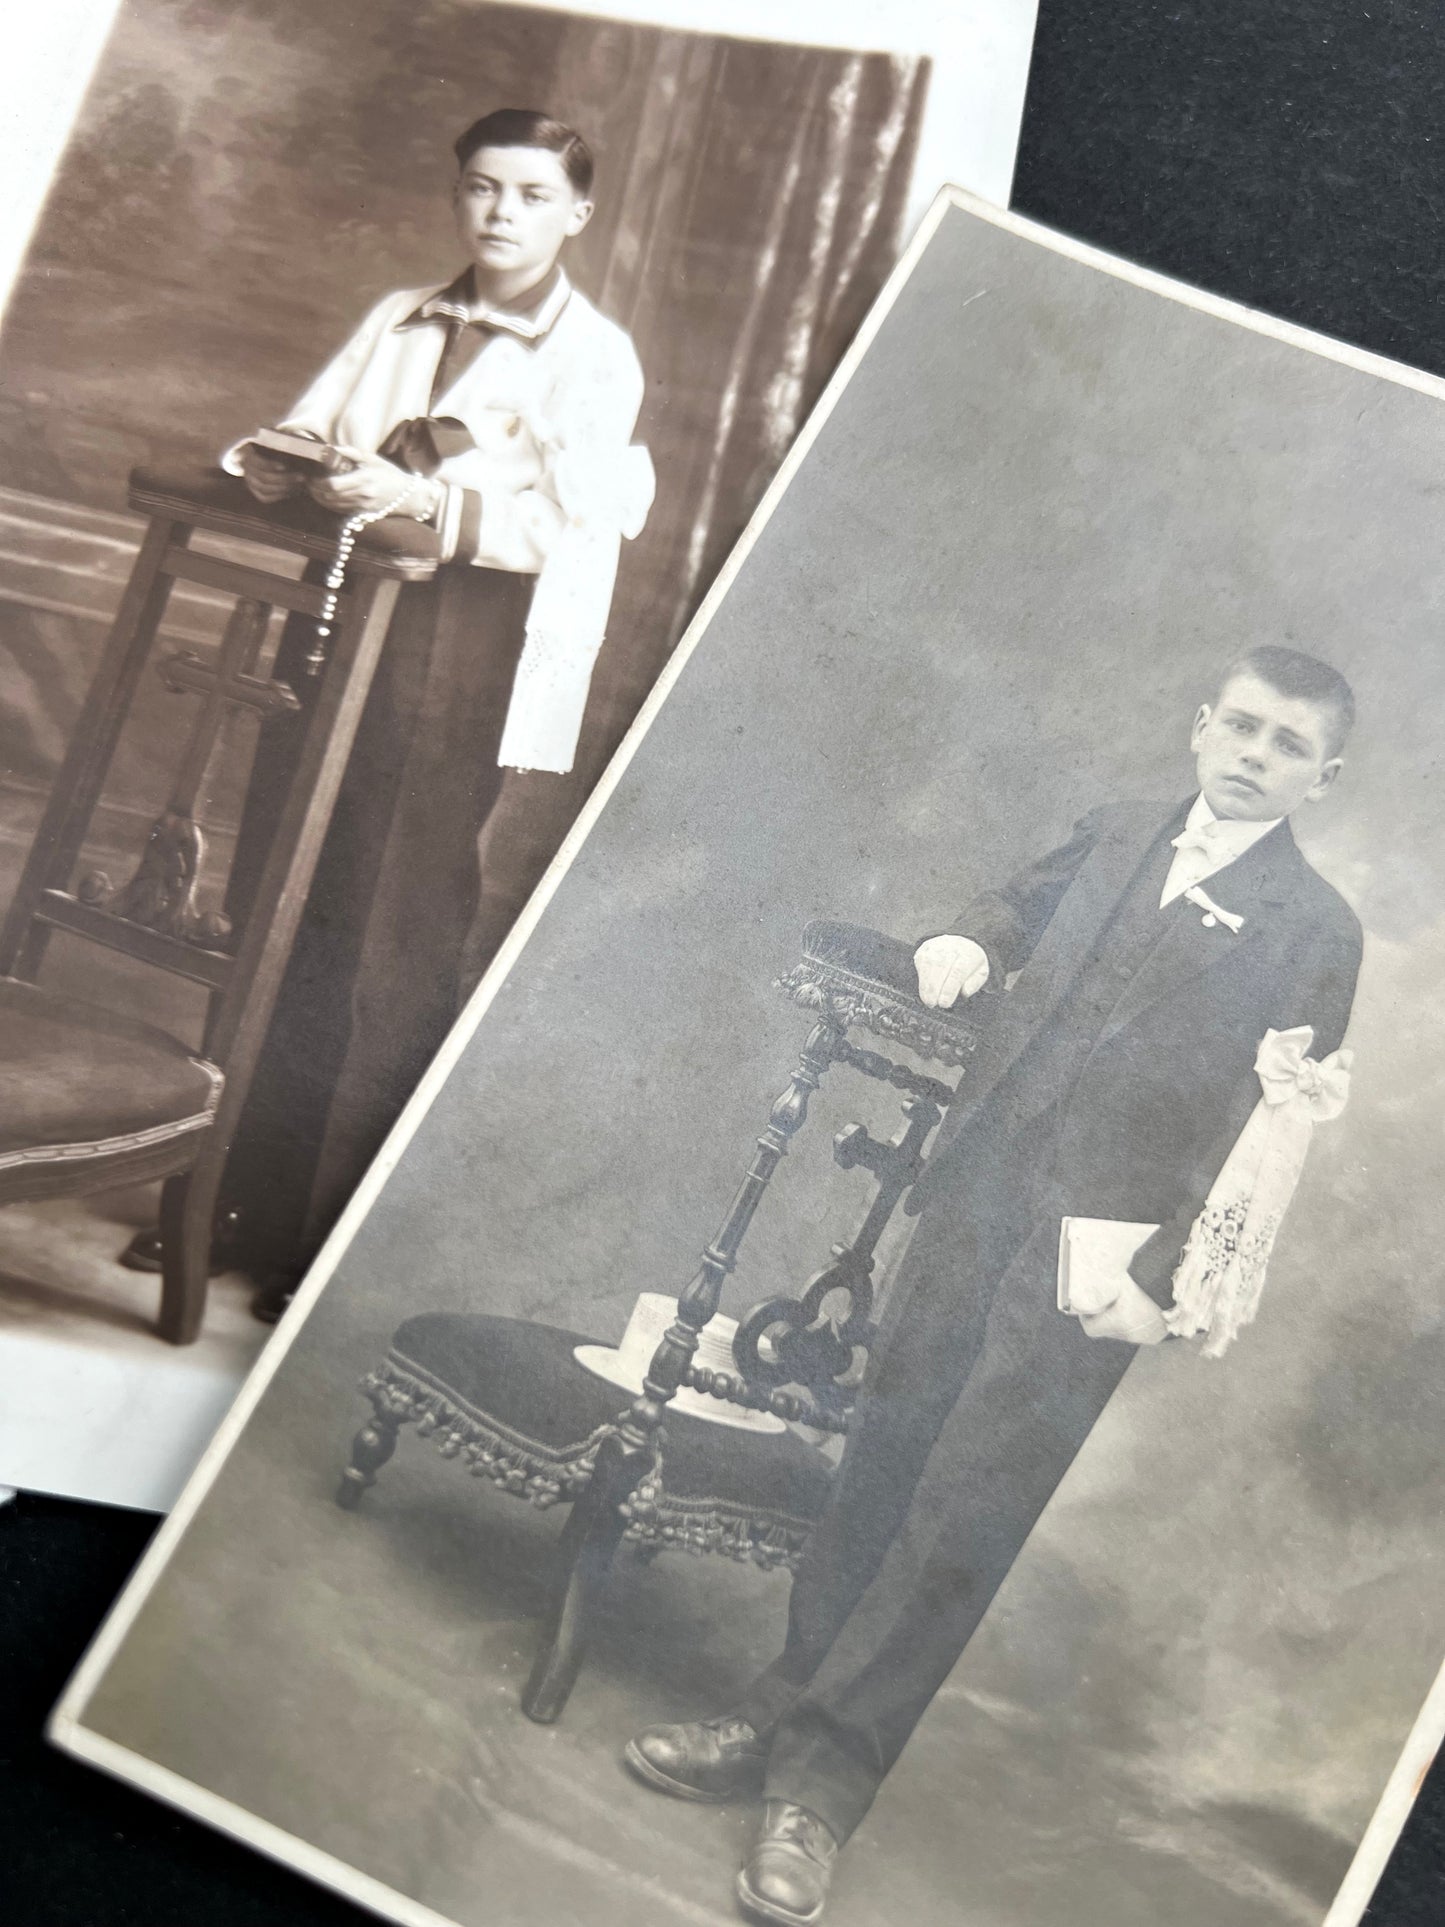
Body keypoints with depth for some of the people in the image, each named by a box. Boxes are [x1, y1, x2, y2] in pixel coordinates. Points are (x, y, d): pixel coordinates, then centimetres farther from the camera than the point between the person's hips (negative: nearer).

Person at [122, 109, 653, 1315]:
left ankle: (331, 1243, 9)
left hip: (463, 681, -5)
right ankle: (234, 1197, 21)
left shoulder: (595, 357, 1)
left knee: (389, 955, -3)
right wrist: (271, 464, -11)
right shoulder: (398, 322, 17)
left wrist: (425, 498, -23)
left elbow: (566, 524, -11)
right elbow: (309, 435, 12)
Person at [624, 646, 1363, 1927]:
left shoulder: (1315, 930, -1)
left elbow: (1268, 1138, -6)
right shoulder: (1115, 838, 13)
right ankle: (785, 1716, 23)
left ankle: (821, 1785, 9)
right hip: (976, 1201, 5)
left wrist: (1162, 1281, -13)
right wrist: (968, 946, 6)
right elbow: (1017, 910, 30)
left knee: (961, 1517, -3)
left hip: (1095, 1261, -4)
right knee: (881, 1464, 9)